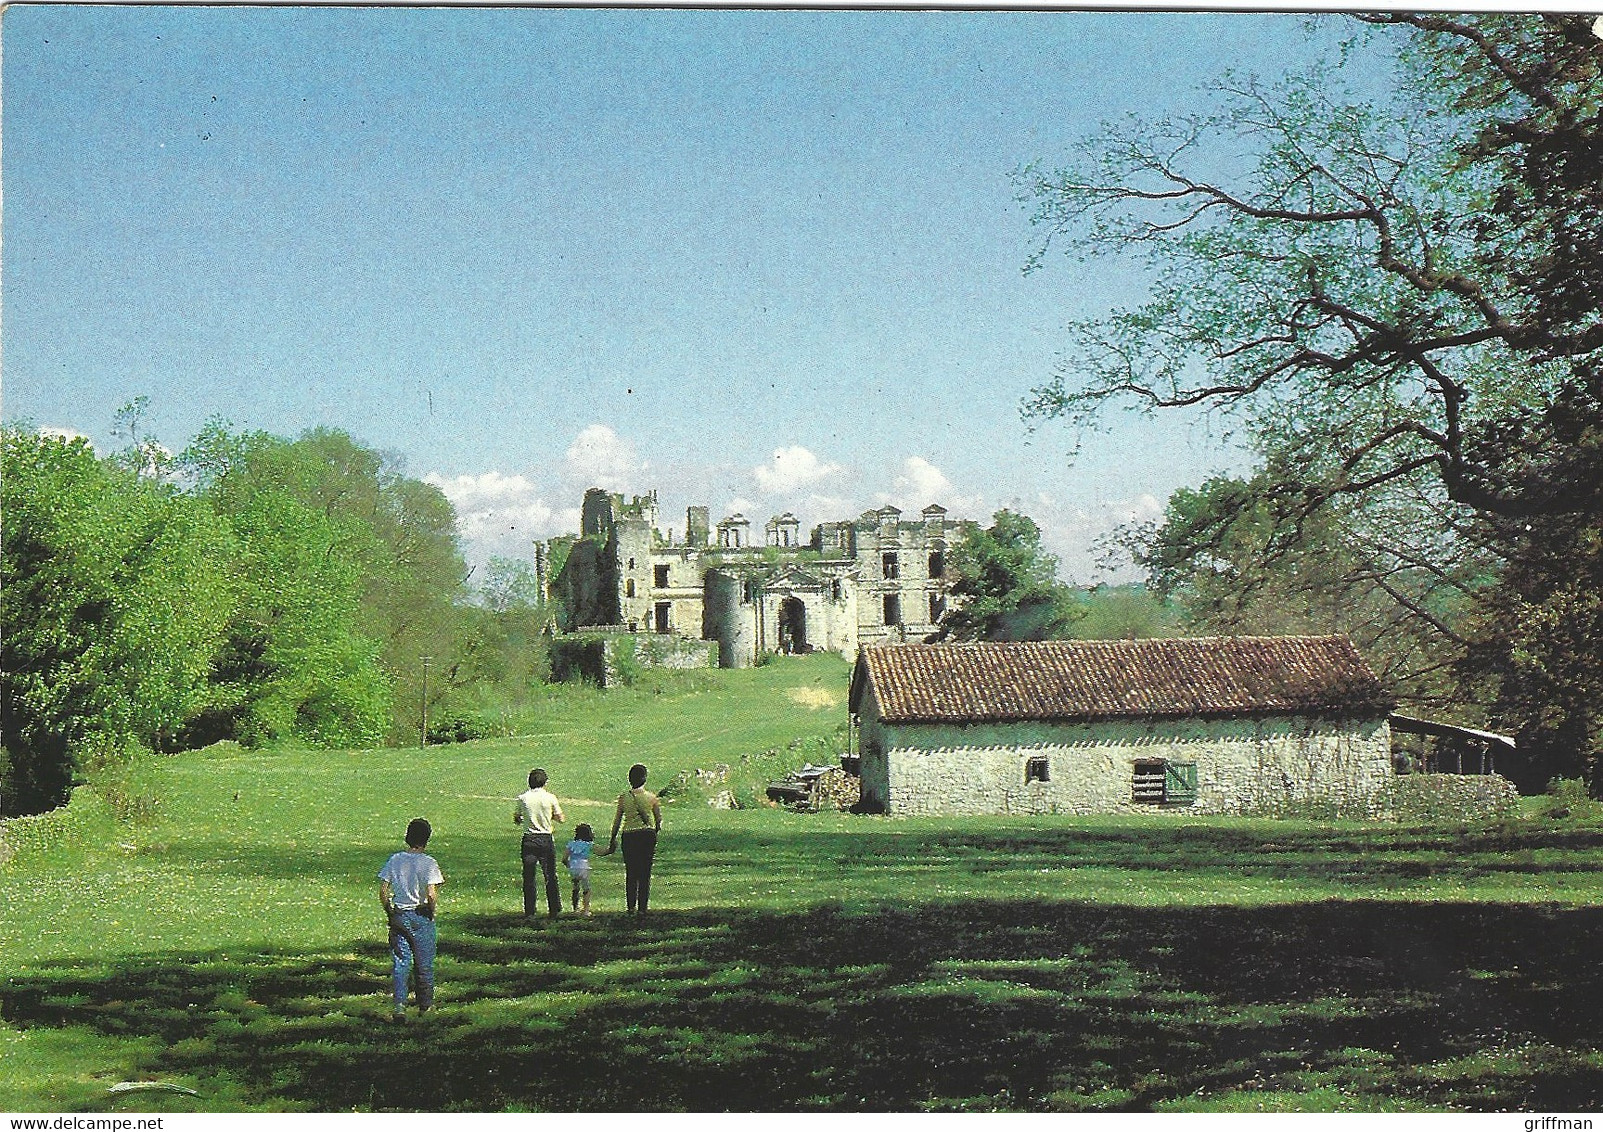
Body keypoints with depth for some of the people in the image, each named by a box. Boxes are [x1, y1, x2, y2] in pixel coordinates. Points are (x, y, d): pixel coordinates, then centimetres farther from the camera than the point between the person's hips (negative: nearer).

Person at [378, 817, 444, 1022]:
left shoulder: (394, 860, 0)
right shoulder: (428, 863, -12)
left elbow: (383, 892, -1)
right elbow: (431, 894, -19)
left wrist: (389, 913, 11)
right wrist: (433, 910, -2)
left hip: (398, 916, 3)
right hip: (421, 917, -2)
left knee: (400, 963, 5)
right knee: (424, 963, 12)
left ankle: (400, 1006, -8)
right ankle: (425, 1006, 23)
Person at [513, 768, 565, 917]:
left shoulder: (523, 798, -2)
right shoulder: (550, 797, -4)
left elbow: (516, 819, 6)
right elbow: (561, 819, 1)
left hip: (529, 839, 1)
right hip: (546, 840, 0)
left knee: (529, 876, 7)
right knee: (550, 876, 8)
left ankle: (529, 910, 7)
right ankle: (554, 909, 10)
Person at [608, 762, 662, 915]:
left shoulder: (623, 797, -3)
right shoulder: (651, 797, -3)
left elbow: (617, 820, 0)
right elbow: (659, 820, 4)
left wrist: (613, 840, 8)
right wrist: (655, 837, 18)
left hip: (629, 835, 0)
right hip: (647, 835, 0)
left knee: (630, 873, 10)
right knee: (645, 873, 6)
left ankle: (631, 905, 6)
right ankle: (642, 907, 6)